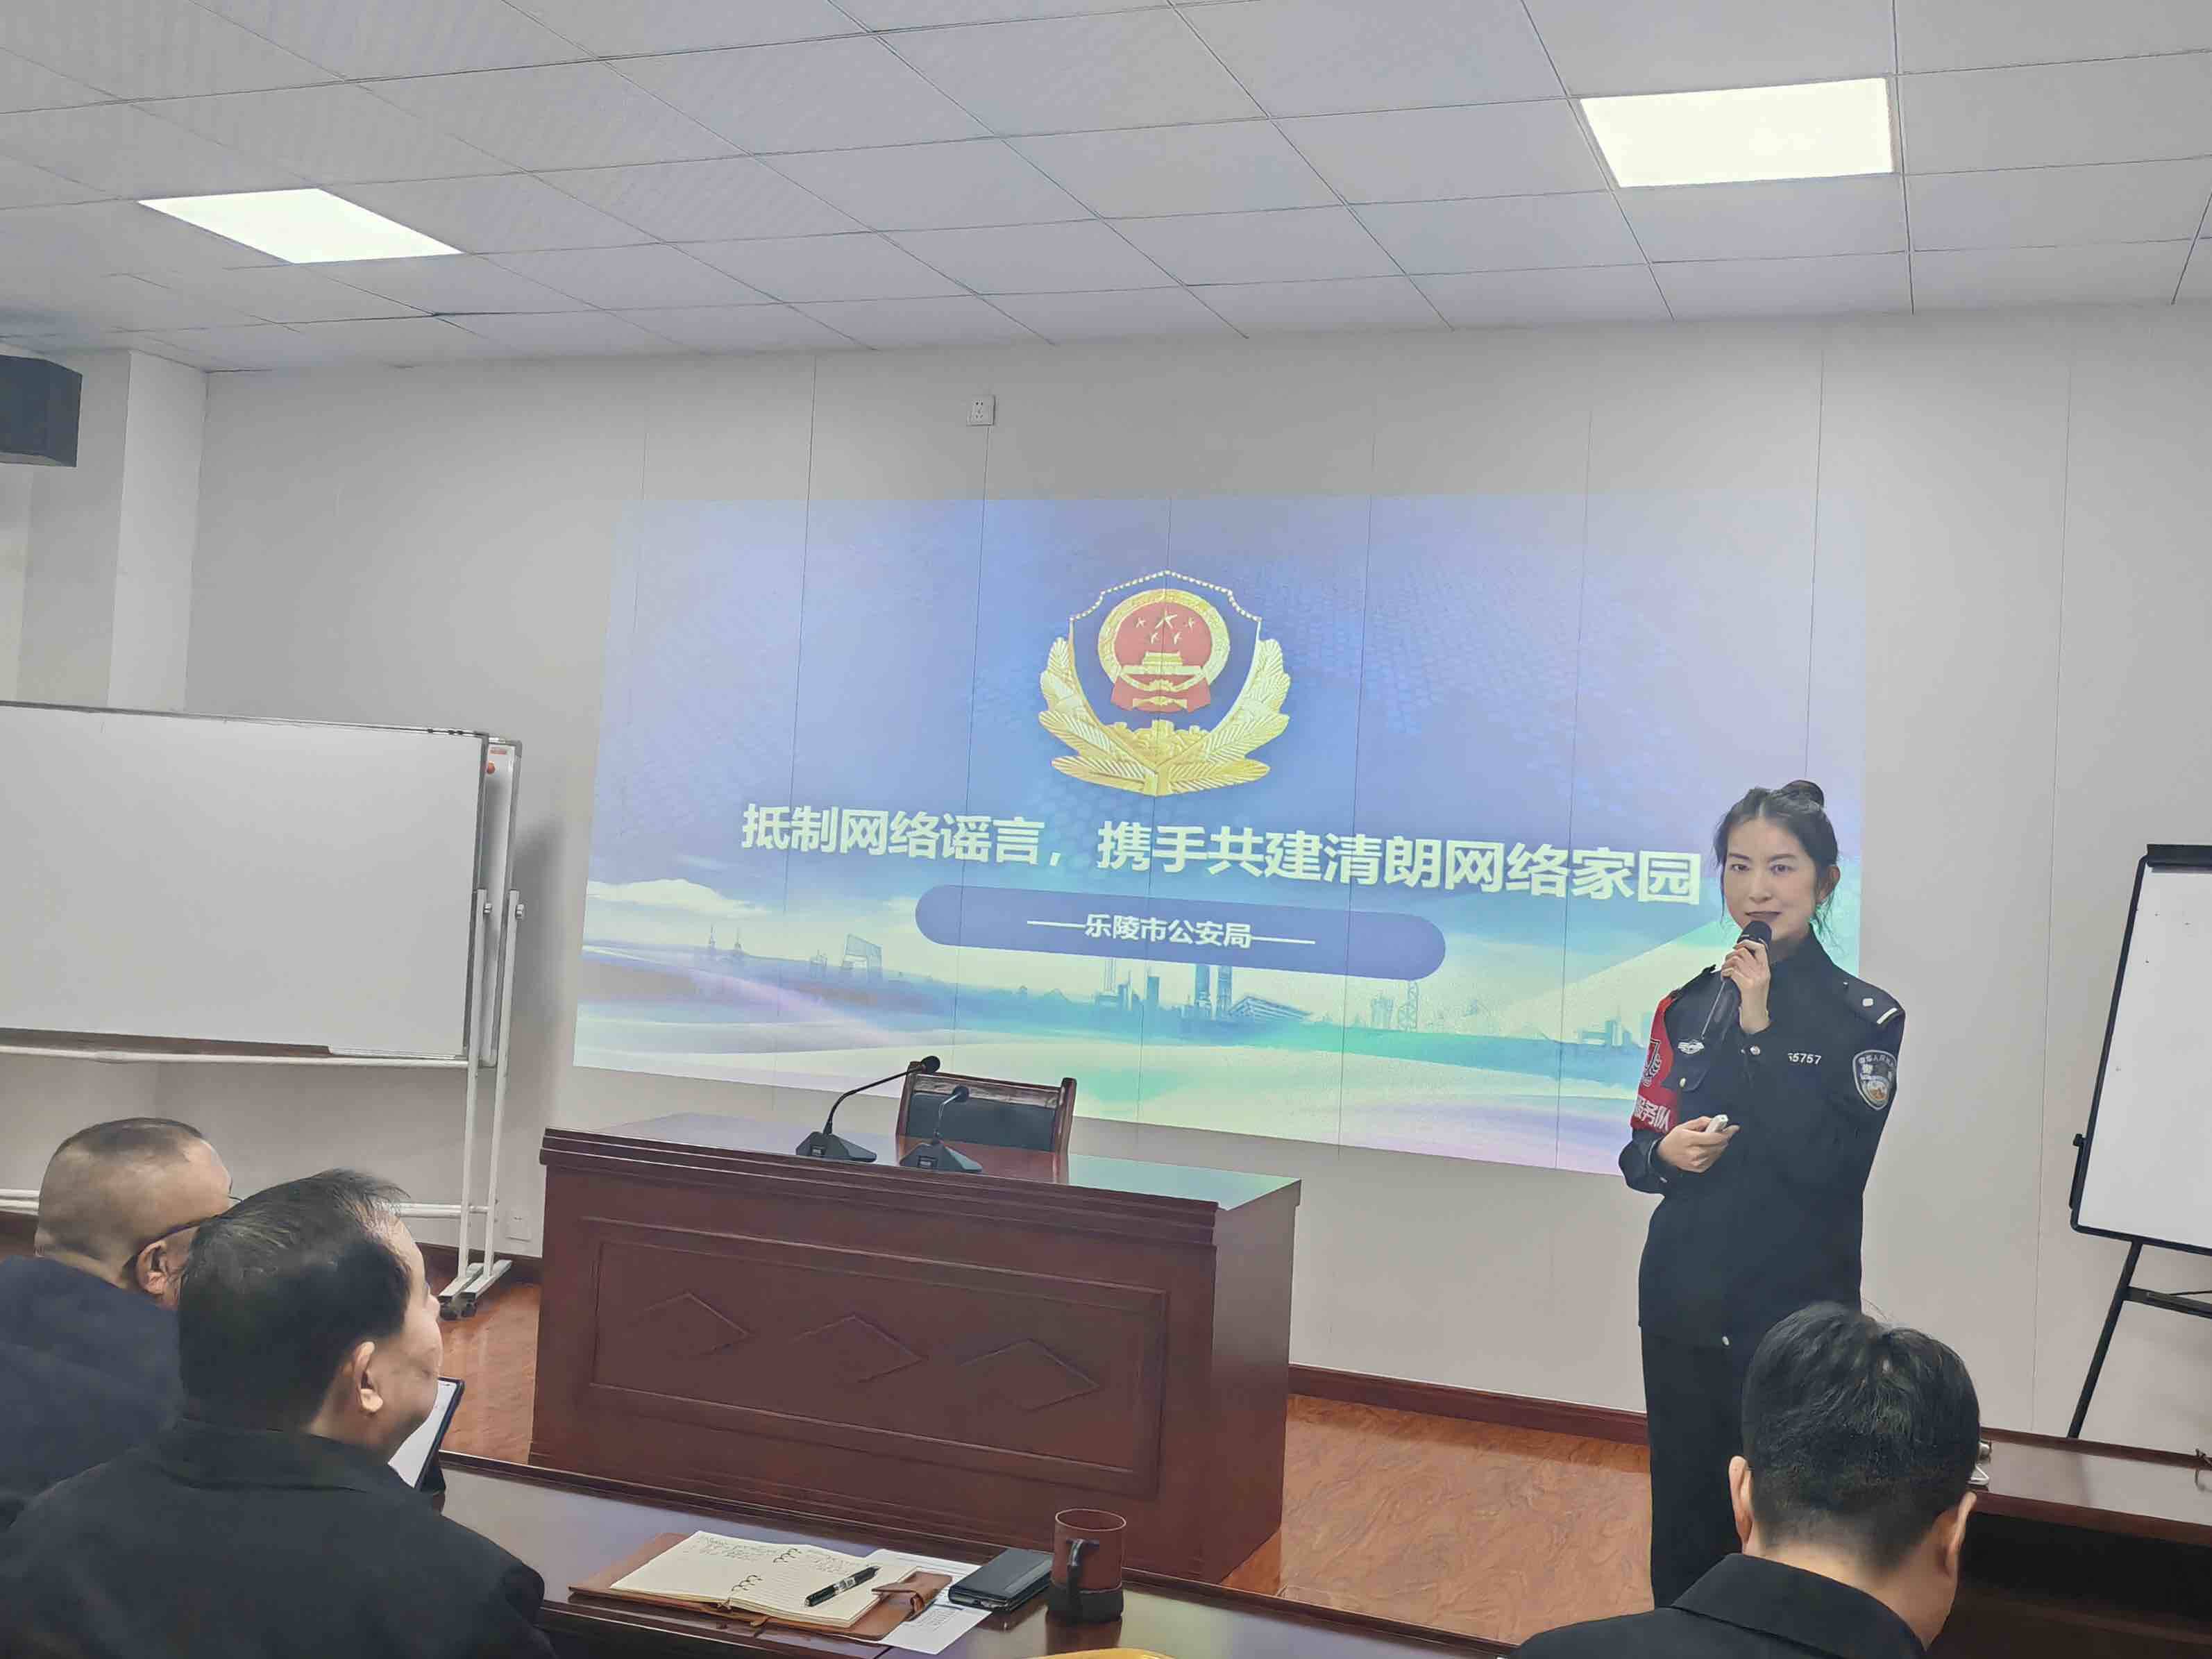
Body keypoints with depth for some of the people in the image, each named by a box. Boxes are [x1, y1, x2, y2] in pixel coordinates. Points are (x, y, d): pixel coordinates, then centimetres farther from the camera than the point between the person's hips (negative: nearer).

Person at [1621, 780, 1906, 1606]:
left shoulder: (1864, 1018, -7)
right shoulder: (1690, 1006, 5)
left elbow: (1832, 1167, -18)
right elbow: (1638, 1150, 11)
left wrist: (1761, 1028, -19)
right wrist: (1666, 1153, -12)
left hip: (1796, 1313, -3)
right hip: (1683, 1306, 4)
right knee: (1683, 1521, 12)